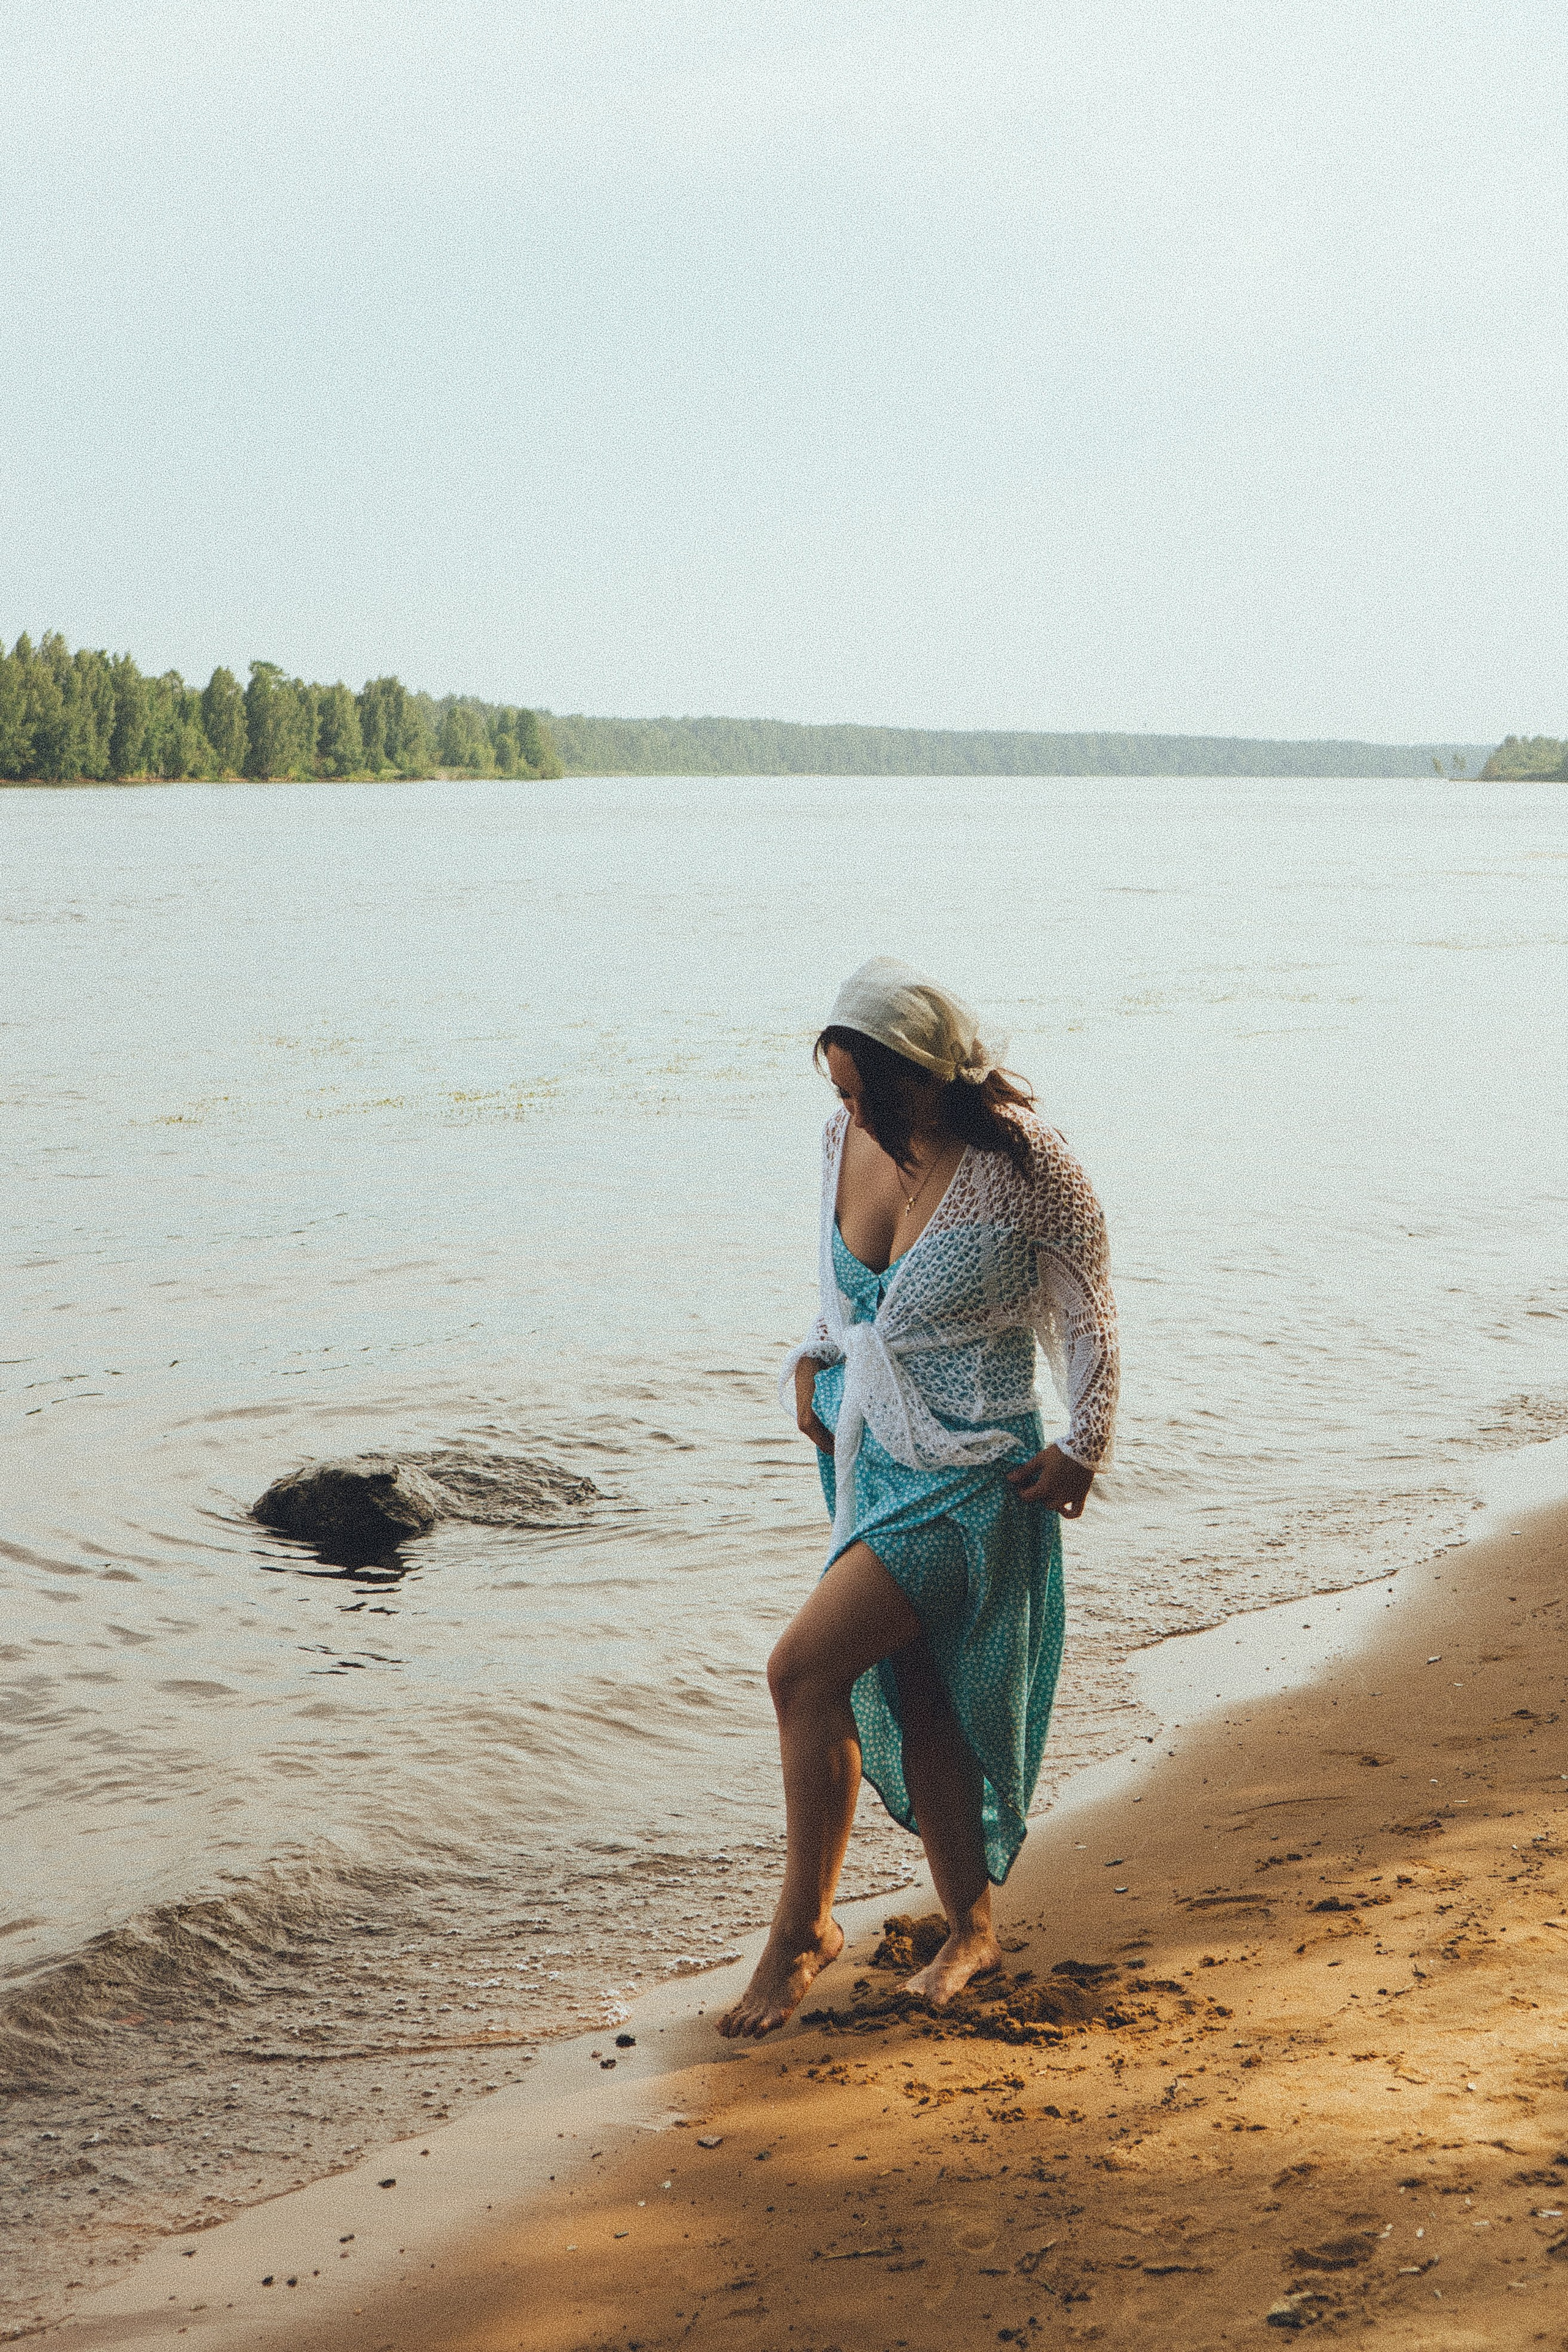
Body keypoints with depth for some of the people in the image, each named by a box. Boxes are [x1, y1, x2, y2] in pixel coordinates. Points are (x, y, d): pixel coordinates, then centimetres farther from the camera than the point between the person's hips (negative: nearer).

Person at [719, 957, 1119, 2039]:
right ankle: (972, 1931, 29)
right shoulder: (846, 1142, -1)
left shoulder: (1024, 1165, -18)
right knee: (909, 1706, 12)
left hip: (970, 1473, -7)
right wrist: (814, 1360, 4)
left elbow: (1087, 1307, -6)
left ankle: (805, 1924, -1)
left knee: (804, 1668, -16)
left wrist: (1082, 1444, -6)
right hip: (869, 1454, 7)